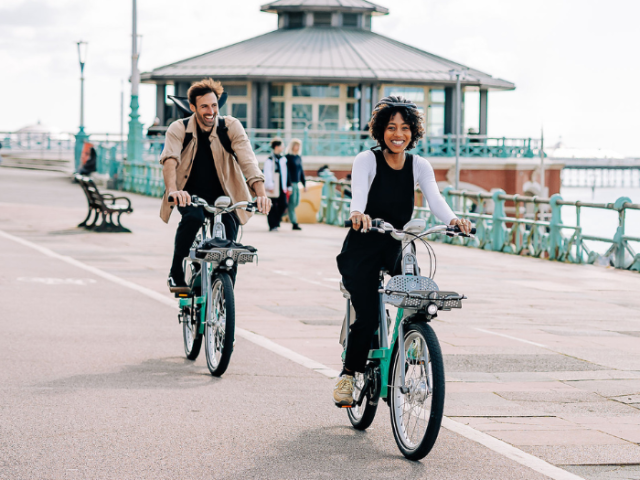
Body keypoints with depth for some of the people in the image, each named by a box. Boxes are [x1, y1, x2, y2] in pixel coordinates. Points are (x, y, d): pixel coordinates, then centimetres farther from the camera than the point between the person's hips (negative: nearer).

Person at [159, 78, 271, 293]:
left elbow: (248, 161, -20)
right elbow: (170, 160, -26)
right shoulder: (179, 129, -9)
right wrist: (173, 190, -47)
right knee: (193, 217, -34)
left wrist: (261, 194, -36)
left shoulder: (231, 127, -7)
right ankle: (176, 273, -19)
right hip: (190, 195, -1)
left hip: (222, 196, 1)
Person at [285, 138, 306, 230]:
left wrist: (304, 184, 18)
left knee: (296, 202, 10)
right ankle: (294, 224, -5)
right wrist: (289, 185, -19)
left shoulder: (299, 157, 14)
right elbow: (287, 171, -14)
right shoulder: (288, 157, -10)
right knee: (292, 203, -6)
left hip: (297, 183, 8)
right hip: (291, 183, -8)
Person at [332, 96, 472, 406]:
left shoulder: (419, 166, 3)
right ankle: (348, 375, 7)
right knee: (367, 316, -17)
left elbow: (434, 198, -13)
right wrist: (357, 213, -51)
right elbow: (358, 192, -27)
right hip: (362, 250, -3)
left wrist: (452, 220, -35)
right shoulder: (367, 160, -8)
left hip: (397, 247, 4)